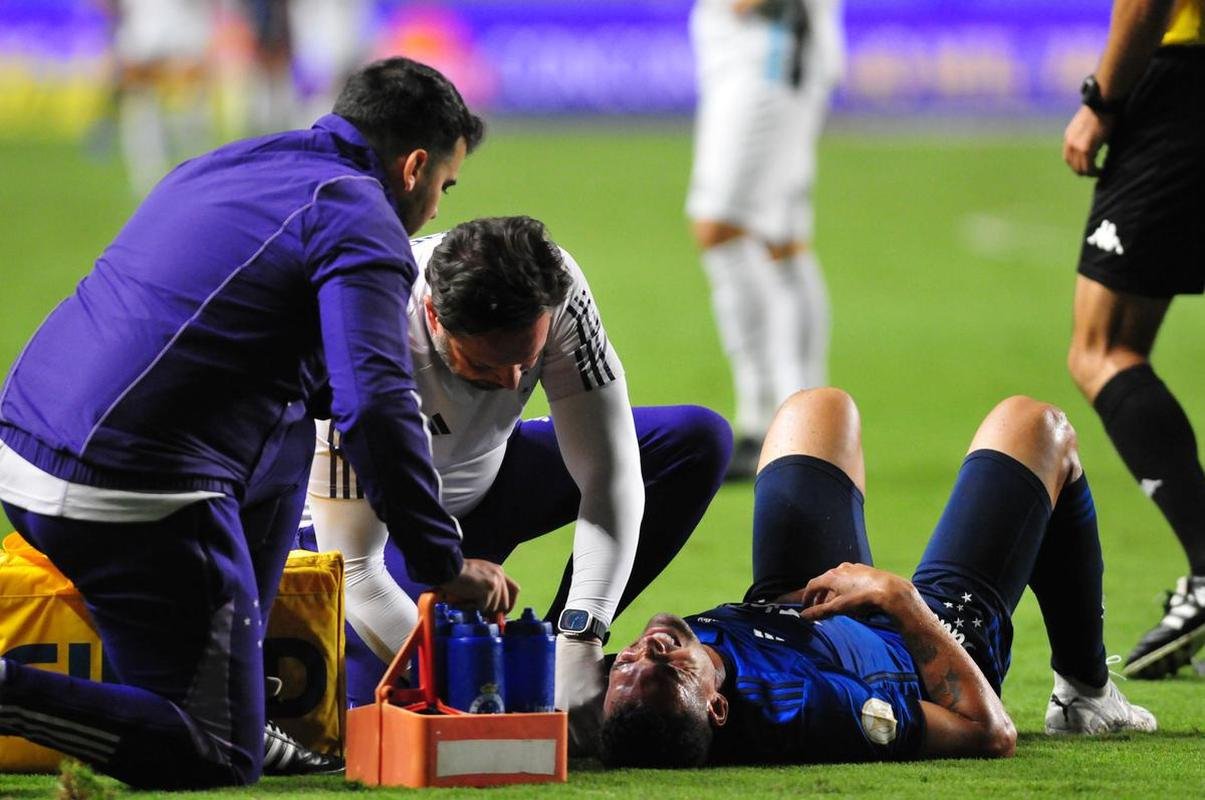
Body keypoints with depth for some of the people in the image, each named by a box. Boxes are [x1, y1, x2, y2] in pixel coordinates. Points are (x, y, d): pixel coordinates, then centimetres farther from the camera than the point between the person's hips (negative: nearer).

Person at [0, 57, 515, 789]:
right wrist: (446, 564, -8)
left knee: (287, 438, 32)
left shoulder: (228, 165, 22)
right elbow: (375, 408, -16)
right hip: (138, 500, -9)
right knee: (219, 759, 0)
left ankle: (234, 688, 26)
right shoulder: (362, 223, -4)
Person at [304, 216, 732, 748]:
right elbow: (352, 567, -34)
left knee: (699, 441, -12)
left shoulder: (556, 290, -28)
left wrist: (580, 644, -36)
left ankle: (547, 654, -6)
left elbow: (609, 477, -25)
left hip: (488, 476, 5)